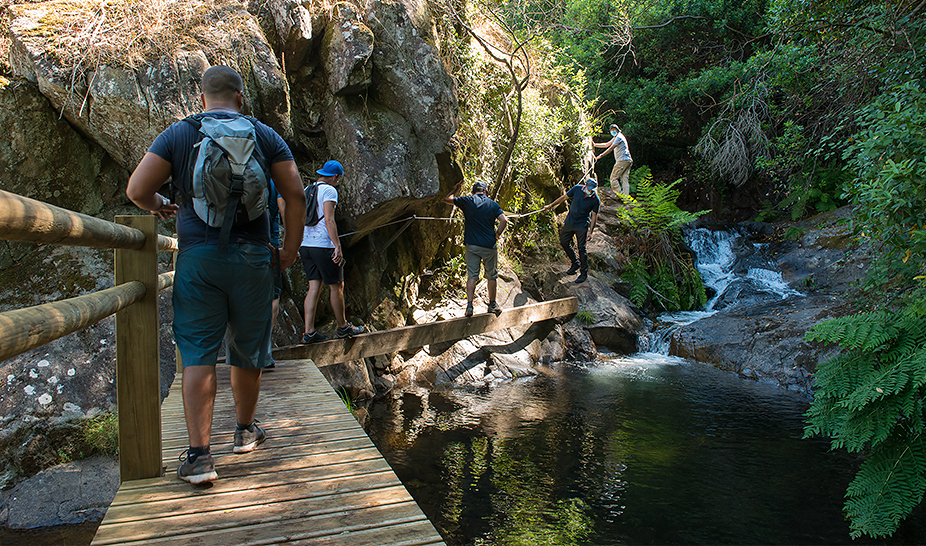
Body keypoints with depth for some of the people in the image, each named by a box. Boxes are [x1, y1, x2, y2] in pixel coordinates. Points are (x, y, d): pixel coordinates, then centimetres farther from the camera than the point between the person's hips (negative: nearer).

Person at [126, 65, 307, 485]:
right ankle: (245, 430, 32)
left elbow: (136, 189, -4)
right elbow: (295, 194, 0)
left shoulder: (177, 135, 3)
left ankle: (198, 454, -4)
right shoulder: (264, 136, 6)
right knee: (247, 351, 14)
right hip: (252, 255, 1)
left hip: (197, 256, -1)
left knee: (198, 355, 1)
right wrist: (291, 246, 9)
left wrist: (158, 206, 18)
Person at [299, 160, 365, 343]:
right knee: (336, 286, 5)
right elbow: (329, 221, -17)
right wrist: (338, 247, -17)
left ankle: (309, 332, 2)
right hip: (323, 245, -8)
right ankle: (342, 327, 16)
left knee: (314, 287, 7)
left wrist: (299, 245, 22)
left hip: (306, 245, 8)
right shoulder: (329, 190, -7)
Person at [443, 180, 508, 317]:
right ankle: (492, 305, 20)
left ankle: (469, 306, -7)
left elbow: (447, 199, 11)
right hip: (489, 246, 0)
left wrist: (456, 189, 25)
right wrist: (497, 235, 4)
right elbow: (504, 220, -8)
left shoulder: (467, 201, 1)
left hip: (472, 245, 0)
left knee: (472, 275, 2)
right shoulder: (493, 204, 4)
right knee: (492, 276, 12)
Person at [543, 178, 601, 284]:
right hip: (569, 222, 4)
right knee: (564, 242, 12)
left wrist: (590, 231, -11)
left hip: (582, 225, -4)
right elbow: (564, 197, 3)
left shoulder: (595, 200, -15)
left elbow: (594, 215, -7)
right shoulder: (577, 189, -10)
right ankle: (575, 263, 31)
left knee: (581, 248, -6)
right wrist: (550, 206, 10)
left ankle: (584, 272, 7)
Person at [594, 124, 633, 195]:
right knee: (625, 180, 2)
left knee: (613, 178, -8)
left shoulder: (619, 137, -6)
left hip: (622, 160, -10)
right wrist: (595, 144, 21)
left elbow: (611, 148, -14)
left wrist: (600, 156, -17)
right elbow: (606, 145, 30)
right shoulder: (615, 138, 26)